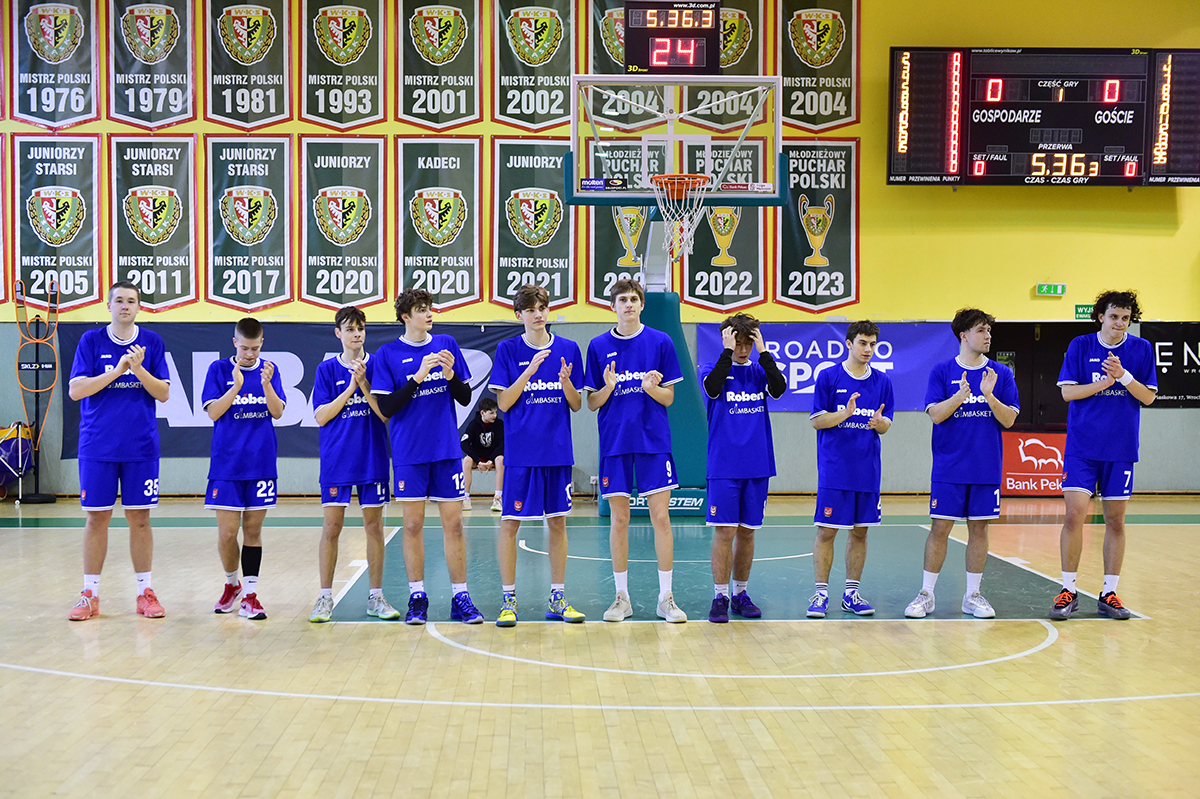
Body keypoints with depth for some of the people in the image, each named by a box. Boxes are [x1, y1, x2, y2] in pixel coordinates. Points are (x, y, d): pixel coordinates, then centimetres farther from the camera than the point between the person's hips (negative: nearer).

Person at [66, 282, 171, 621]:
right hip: (97, 447, 0)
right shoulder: (91, 341, 2)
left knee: (139, 518, 4)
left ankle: (145, 592, 14)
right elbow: (75, 390, -6)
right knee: (97, 517, 4)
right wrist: (117, 371, -15)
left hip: (141, 448, 1)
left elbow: (163, 393, 1)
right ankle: (90, 595, 13)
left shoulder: (152, 342, 4)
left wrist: (139, 369, -15)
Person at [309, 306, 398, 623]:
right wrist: (351, 387, -11)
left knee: (374, 526, 5)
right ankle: (325, 597, 10)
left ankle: (376, 597, 14)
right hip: (336, 460, -1)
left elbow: (386, 414, -3)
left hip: (373, 459, 1)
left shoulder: (378, 365, 3)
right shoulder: (327, 369, 3)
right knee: (331, 527, 0)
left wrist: (364, 385, -15)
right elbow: (321, 416, -4)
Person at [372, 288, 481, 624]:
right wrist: (418, 377, -17)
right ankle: (417, 597, 14)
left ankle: (460, 597, 9)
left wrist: (450, 376, -13)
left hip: (447, 450, 2)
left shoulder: (447, 344, 6)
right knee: (413, 524, 3)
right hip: (409, 453, -2)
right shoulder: (388, 354, -1)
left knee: (453, 523, 2)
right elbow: (386, 408, -8)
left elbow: (465, 398, 7)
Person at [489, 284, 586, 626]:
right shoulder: (508, 350, 0)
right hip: (520, 452, -2)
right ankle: (508, 600, 11)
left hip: (558, 451, 2)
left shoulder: (568, 349, 6)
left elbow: (576, 405, 7)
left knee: (557, 522, 7)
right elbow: (504, 403, -6)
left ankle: (557, 600, 17)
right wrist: (530, 371, -17)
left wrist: (567, 382, -14)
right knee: (510, 522, -1)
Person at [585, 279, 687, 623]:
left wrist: (652, 388, -16)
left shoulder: (660, 342, 3)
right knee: (619, 520, 4)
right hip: (614, 443, 1)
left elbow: (669, 398, 4)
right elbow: (592, 403, 6)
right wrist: (608, 388, -14)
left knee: (661, 517, -2)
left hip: (654, 442, 0)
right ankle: (621, 597, 14)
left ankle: (666, 598, 7)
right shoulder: (599, 346, 4)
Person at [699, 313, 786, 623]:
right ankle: (720, 596, 2)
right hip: (723, 466, -3)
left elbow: (778, 389, -12)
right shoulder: (713, 368, 1)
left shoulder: (759, 371, 9)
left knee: (747, 531, 9)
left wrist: (762, 351, -13)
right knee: (725, 531, -5)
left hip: (757, 466, 3)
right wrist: (728, 351, -18)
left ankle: (740, 594, 20)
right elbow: (712, 388, -21)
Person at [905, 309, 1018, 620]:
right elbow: (936, 414, -8)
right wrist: (959, 396, -24)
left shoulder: (1001, 373, 5)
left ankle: (972, 595, 17)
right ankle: (926, 594, 9)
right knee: (940, 527, 0)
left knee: (978, 528, 7)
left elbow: (1009, 420, -1)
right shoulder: (942, 371, 1)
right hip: (948, 468, -2)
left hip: (987, 469, 2)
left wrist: (990, 396, -18)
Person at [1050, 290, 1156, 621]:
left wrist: (1123, 375, -15)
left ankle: (1109, 594, 15)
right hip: (1081, 446, -1)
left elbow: (1148, 397, 1)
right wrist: (1106, 381, -13)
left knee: (1115, 521, 5)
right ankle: (1069, 591, 2)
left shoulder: (1142, 349, 4)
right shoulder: (1080, 346, 1)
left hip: (1121, 448, 1)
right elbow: (1068, 392, -2)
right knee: (1075, 515, -9)